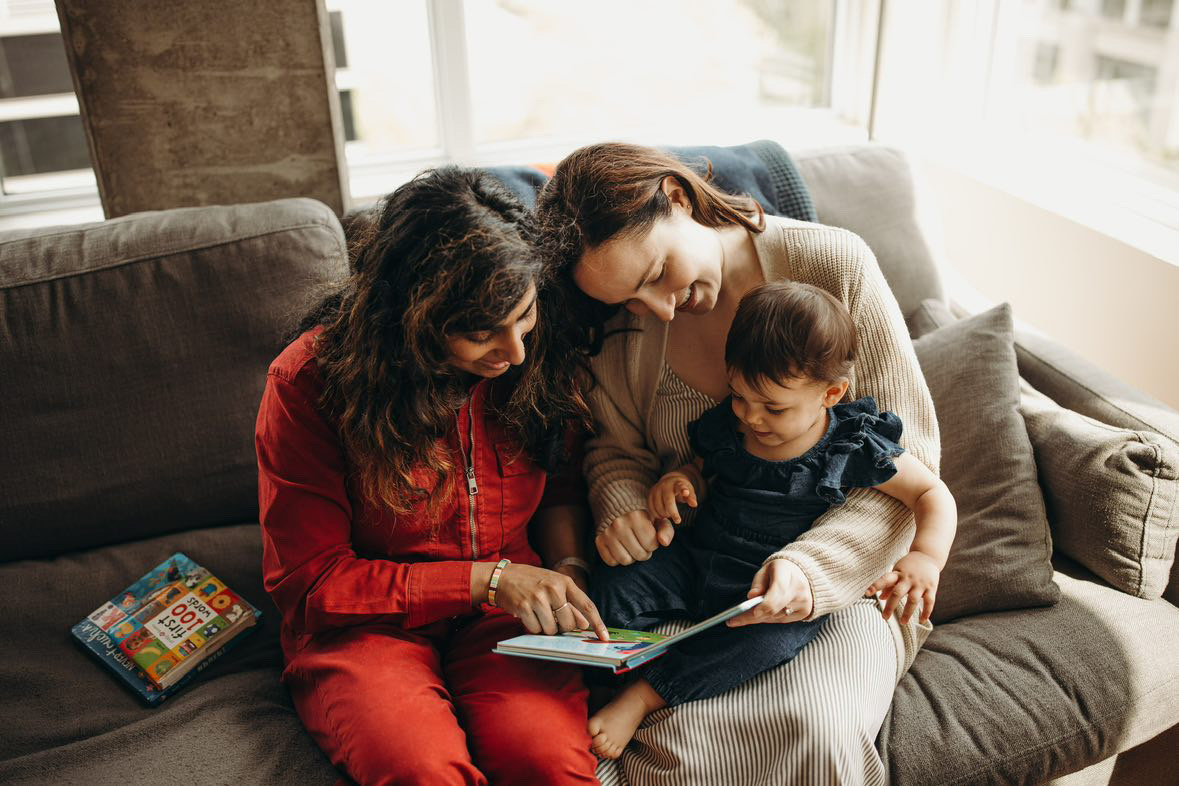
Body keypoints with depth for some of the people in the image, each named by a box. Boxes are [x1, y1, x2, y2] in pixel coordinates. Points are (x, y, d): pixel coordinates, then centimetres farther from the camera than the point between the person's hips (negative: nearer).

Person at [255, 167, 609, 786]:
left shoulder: (537, 351, -6)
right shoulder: (308, 380, -15)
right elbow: (309, 580, -10)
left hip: (506, 613, 2)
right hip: (362, 623, -1)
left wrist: (567, 569, -7)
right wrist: (485, 580, -17)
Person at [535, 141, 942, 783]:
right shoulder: (622, 319, -3)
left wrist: (814, 568, -25)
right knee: (675, 733, -26)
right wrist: (622, 508, -16)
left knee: (821, 733, -27)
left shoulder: (832, 265, -11)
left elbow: (906, 463, -10)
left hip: (841, 576, -1)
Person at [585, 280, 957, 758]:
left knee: (773, 638, -36)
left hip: (781, 592, -4)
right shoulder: (726, 425, -2)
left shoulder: (852, 449, -13)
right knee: (615, 588, -17)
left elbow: (933, 495, -7)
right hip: (698, 561, 4)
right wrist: (679, 482, -8)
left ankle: (642, 697, -27)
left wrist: (926, 558, -27)